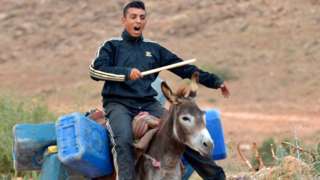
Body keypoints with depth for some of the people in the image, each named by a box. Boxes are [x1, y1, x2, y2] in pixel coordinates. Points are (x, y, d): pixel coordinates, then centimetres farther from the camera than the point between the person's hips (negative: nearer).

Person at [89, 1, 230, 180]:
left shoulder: (154, 49, 19)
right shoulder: (112, 46, 10)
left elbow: (185, 69, 21)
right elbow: (95, 69, -6)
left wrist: (215, 81, 18)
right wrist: (127, 72, -17)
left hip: (148, 103, 3)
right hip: (118, 103, -3)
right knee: (123, 139, -33)